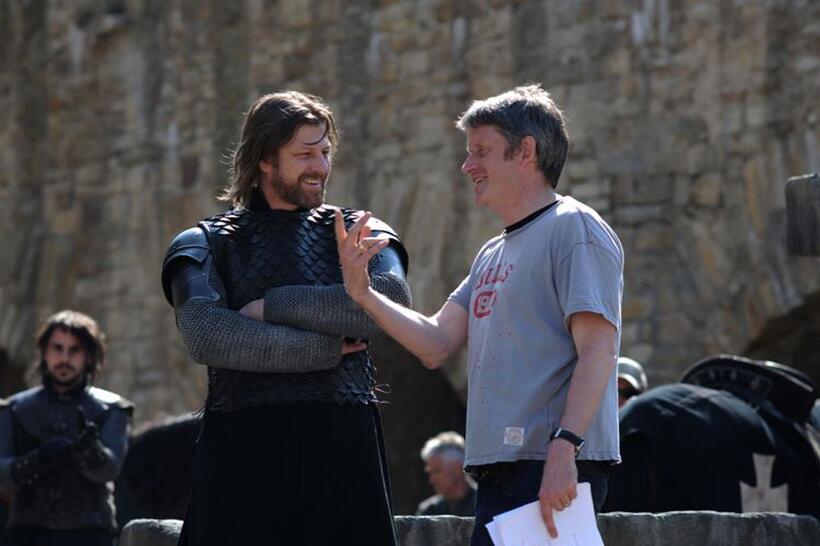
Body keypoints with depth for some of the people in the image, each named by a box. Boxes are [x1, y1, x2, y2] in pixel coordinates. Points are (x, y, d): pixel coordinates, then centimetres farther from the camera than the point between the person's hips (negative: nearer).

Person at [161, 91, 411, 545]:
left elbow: (391, 300, -6)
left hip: (343, 448, 1)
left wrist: (272, 306, -6)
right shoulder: (207, 244, 12)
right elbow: (206, 336, -8)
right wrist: (325, 347, -8)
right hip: (244, 452, -1)